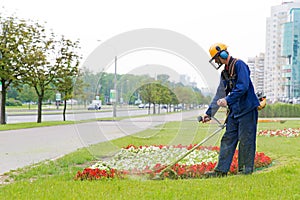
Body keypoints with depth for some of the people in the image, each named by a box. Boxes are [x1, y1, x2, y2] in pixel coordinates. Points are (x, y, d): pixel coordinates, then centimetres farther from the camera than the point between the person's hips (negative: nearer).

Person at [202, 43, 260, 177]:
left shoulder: (239, 65, -10)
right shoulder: (225, 73, 17)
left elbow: (243, 86, -22)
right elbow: (219, 94, 21)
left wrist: (228, 100, -25)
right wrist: (209, 113, 20)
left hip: (247, 109, -9)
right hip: (234, 110, 9)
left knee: (245, 140, -2)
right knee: (228, 139, 5)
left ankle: (246, 169, 8)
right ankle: (221, 170, 7)